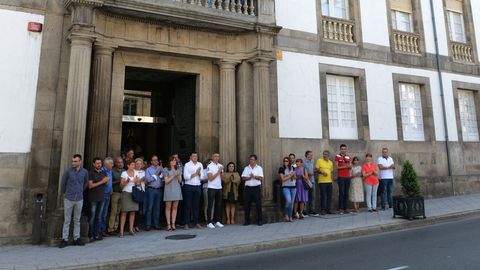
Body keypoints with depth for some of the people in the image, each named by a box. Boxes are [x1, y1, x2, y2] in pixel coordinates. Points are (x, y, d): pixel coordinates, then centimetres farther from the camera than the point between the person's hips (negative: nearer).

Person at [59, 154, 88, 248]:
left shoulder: (85, 172, -1)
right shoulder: (68, 171, -8)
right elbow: (63, 183, 5)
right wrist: (65, 193, 14)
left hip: (79, 199, 2)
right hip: (68, 199, -2)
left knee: (77, 220, 11)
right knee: (67, 220, 4)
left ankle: (76, 238, 19)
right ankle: (64, 239, 12)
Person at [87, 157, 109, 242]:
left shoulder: (103, 173, 13)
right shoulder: (91, 173, -4)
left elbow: (106, 184, 16)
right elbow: (90, 185, -12)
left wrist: (106, 181, -6)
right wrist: (101, 182, -15)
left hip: (101, 197, 5)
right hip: (93, 198, -5)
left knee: (99, 217, 9)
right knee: (92, 217, -2)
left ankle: (96, 234, 15)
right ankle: (90, 235, 5)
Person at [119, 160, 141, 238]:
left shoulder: (136, 173, 10)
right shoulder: (124, 173, 0)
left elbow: (138, 184, 11)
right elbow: (121, 185, -3)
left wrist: (137, 182, -11)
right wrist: (126, 181, -21)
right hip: (126, 193, -3)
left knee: (133, 212, 3)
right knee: (124, 212, -6)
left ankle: (131, 229, 10)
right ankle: (121, 230, -3)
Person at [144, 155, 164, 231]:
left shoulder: (161, 168, 12)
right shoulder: (148, 169, 3)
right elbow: (148, 179, -10)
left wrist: (160, 174, -13)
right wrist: (156, 174, -7)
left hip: (159, 190, 3)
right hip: (151, 189, -3)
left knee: (157, 207, 7)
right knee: (149, 207, -2)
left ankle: (156, 224, 14)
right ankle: (148, 225, 3)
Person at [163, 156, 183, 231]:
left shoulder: (178, 170, 16)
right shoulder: (166, 169, 3)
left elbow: (180, 181, 12)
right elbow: (166, 181, -4)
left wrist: (178, 175, -5)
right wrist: (174, 175, -12)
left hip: (177, 189, 4)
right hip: (169, 190, -4)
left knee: (175, 207, 3)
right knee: (168, 207, -2)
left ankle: (173, 224, 7)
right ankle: (168, 224, 0)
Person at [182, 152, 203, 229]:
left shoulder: (200, 165, 12)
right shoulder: (187, 165, 0)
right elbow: (185, 177, -10)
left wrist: (199, 173, -11)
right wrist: (195, 173, -7)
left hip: (198, 186, 3)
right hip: (189, 186, -3)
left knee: (196, 205, 6)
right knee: (188, 205, 0)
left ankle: (196, 222, 13)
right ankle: (186, 223, 6)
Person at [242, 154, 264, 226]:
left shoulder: (259, 168, 6)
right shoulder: (246, 168, 11)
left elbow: (261, 178, -6)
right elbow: (243, 177, 0)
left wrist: (254, 176, -18)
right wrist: (249, 177, -16)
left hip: (256, 187, -2)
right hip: (248, 188, 2)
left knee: (258, 204, -1)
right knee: (247, 205, 4)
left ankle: (259, 220, 8)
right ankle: (247, 221, 14)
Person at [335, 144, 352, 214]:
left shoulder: (348, 157, 14)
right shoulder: (337, 157, 1)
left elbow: (350, 167, 14)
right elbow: (337, 167, -5)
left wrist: (349, 166, -8)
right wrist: (344, 166, -16)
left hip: (347, 177, 5)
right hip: (340, 177, -5)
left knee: (346, 193, 6)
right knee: (341, 193, -6)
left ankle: (345, 208, 12)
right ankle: (340, 208, -2)